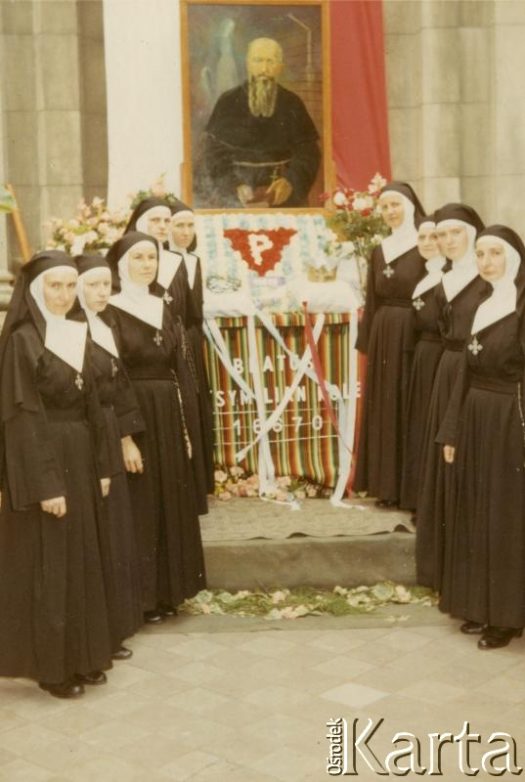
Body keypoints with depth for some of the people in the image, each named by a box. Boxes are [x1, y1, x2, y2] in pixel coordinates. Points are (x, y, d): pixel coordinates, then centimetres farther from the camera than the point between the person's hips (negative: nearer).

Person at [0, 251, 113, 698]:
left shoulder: (78, 336, 9)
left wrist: (101, 466, 10)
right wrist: (44, 483, -19)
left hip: (80, 458, 8)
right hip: (41, 461, -7)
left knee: (82, 560, 12)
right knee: (48, 566, 0)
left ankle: (82, 657, 24)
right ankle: (52, 666, 12)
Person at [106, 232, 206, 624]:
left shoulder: (162, 308, 12)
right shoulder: (112, 311, -9)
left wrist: (184, 427, 11)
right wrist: (124, 438, -19)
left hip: (168, 417, 7)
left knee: (171, 506, 12)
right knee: (141, 510, 0)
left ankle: (167, 592, 23)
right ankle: (142, 598, 10)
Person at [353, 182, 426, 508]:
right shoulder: (380, 251, 13)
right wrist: (366, 343, 11)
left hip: (413, 336, -7)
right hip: (383, 338, 7)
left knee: (411, 410, -2)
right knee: (384, 410, 9)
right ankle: (388, 485, 17)